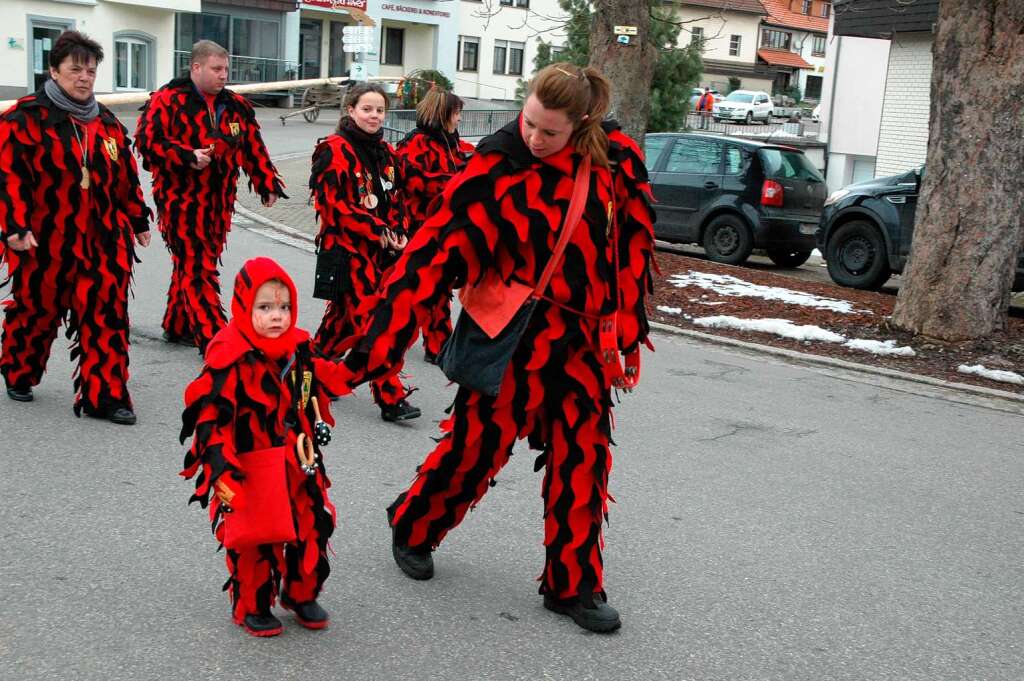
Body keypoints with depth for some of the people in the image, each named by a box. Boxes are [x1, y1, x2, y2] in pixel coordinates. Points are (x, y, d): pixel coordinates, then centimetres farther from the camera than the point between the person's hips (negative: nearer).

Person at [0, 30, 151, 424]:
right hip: (45, 243, -4)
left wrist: (138, 220, 19)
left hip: (102, 241, 4)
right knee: (36, 310, 12)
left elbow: (126, 177, 18)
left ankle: (103, 395, 4)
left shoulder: (106, 122, 11)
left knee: (106, 316, -2)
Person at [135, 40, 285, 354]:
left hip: (218, 203, 7)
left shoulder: (235, 105, 12)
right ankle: (212, 340, -9)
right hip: (181, 201, -6)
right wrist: (187, 157, -23)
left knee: (191, 265, 16)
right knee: (197, 269, -9)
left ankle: (177, 326, 30)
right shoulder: (167, 100, -8)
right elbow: (148, 141, -16)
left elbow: (253, 148, 16)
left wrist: (268, 184, 10)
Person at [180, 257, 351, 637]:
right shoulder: (231, 359, -19)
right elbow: (211, 418, -19)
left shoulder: (298, 350, 2)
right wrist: (221, 471, -23)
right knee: (254, 542, 4)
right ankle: (251, 607, 26)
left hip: (298, 468, 6)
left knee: (313, 528, 12)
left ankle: (301, 594, 34)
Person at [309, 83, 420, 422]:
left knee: (344, 315, 17)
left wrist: (399, 233, 2)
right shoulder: (335, 150, -10)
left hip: (379, 249, 8)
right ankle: (391, 398, -11)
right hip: (347, 247, -7)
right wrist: (376, 230, -16)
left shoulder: (386, 153, 14)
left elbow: (397, 200, 19)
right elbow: (332, 204, -15)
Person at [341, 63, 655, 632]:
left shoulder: (616, 157, -5)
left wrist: (627, 331, 9)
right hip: (514, 333, -4)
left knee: (583, 457, 8)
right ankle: (413, 530, 32)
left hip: (585, 337, 4)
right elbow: (437, 250, -20)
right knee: (479, 441, 5)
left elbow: (634, 243, 7)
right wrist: (379, 343, -24)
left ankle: (574, 584, 23)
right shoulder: (497, 166, -16)